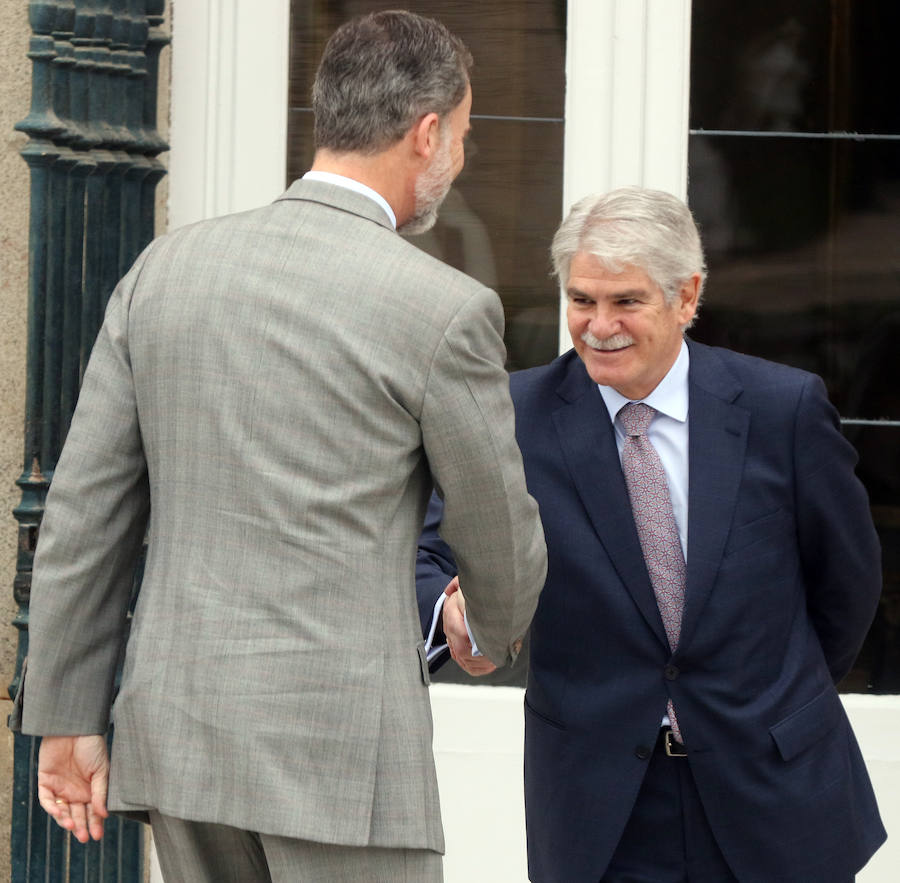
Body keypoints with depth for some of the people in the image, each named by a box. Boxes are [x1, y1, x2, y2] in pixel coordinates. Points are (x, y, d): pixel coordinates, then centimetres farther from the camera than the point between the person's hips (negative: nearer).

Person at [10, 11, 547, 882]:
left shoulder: (166, 267, 6)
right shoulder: (444, 309, -9)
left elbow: (83, 512, 7)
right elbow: (498, 540, 3)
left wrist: (68, 718, 14)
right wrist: (497, 632, 26)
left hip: (174, 728, 6)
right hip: (339, 744, -6)